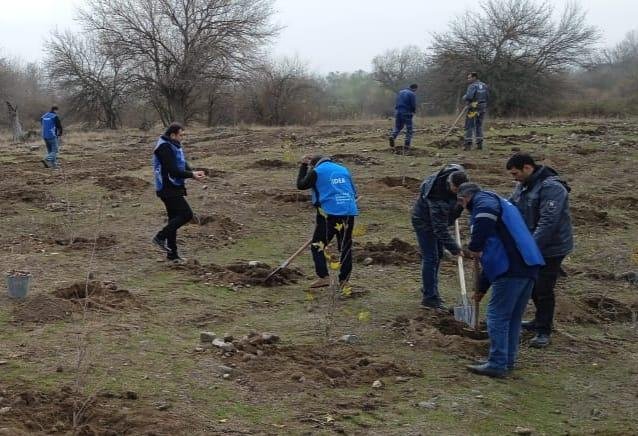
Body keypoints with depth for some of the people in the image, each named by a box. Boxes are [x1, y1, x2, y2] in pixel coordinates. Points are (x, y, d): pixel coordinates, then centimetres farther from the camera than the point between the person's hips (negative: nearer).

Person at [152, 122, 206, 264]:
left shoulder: (175, 146, 14)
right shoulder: (164, 148, -17)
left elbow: (183, 165, 16)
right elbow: (172, 170, -23)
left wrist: (193, 173, -3)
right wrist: (192, 175, -19)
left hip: (174, 189, 10)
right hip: (168, 189, -10)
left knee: (174, 219, 12)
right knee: (186, 214, -13)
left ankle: (172, 254, 18)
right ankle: (160, 237, -6)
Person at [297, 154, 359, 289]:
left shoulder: (316, 171, 2)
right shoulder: (344, 170, 18)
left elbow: (301, 185, 13)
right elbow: (354, 192, 22)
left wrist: (303, 166, 20)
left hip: (329, 212, -5)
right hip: (349, 212, 5)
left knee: (317, 246, 6)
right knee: (345, 247, 11)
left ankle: (323, 277, -4)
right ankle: (344, 280, 12)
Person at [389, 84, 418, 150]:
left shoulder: (400, 92, 13)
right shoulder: (412, 94, -8)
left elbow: (396, 103, 14)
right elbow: (413, 105, -11)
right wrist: (413, 111, 8)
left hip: (398, 112, 5)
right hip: (407, 113, -5)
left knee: (397, 127, 18)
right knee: (409, 130, 4)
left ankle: (392, 136, -12)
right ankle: (406, 146, -1)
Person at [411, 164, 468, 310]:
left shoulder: (459, 173, -19)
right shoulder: (438, 196, -41)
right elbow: (440, 228, -36)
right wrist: (454, 248, -35)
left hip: (439, 217, 9)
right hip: (424, 220, -9)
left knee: (437, 255, 14)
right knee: (430, 257, -11)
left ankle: (429, 290, 26)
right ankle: (429, 297, -7)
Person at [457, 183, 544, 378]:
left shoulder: (482, 200, 2)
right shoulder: (499, 203, 31)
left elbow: (486, 217, -28)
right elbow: (493, 253, 34)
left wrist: (474, 248, -15)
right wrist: (482, 287, 37)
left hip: (511, 270, -10)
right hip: (528, 268, 10)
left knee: (497, 316, -2)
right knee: (513, 317, 18)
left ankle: (497, 365, 0)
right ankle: (508, 360, 26)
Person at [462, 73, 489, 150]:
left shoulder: (472, 86, -14)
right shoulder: (484, 85, 9)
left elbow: (468, 96, -25)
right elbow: (487, 96, 12)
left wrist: (464, 97, -4)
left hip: (473, 108, -7)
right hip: (483, 108, 7)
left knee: (469, 126, 0)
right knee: (479, 126, 14)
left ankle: (468, 144, -4)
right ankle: (479, 144, 10)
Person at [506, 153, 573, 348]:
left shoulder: (551, 187, -24)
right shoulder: (523, 186, 6)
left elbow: (548, 222, -31)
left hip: (551, 248, -9)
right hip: (532, 246, 9)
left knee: (544, 289, -4)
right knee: (533, 285, 19)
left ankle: (543, 332, 8)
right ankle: (540, 321, 36)